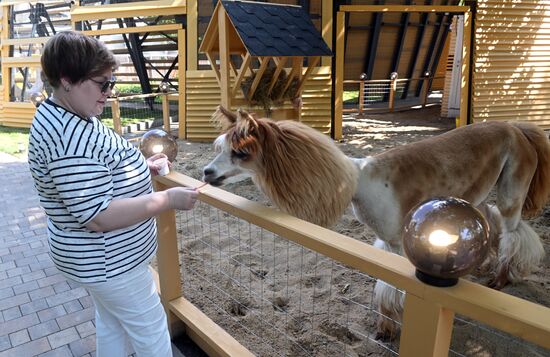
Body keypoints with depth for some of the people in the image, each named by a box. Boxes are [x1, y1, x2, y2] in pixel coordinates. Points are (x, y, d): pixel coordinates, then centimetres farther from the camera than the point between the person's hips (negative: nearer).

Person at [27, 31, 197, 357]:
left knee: (110, 324, 27)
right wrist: (168, 200, -27)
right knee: (152, 330, 11)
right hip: (108, 260, -10)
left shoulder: (71, 117, 3)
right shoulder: (68, 138, -31)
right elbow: (98, 217, -32)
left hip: (104, 255, 10)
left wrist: (143, 169, 3)